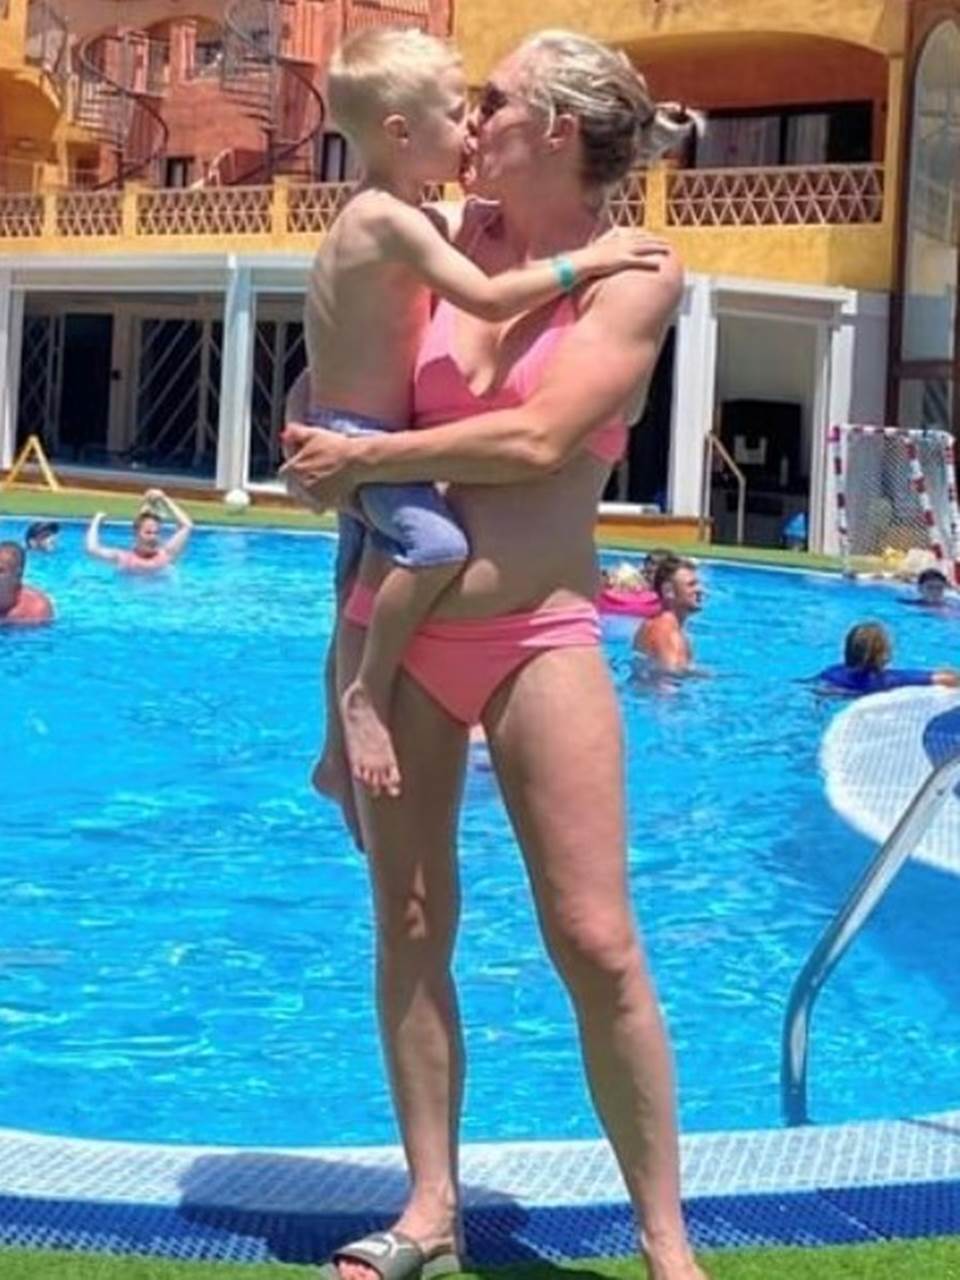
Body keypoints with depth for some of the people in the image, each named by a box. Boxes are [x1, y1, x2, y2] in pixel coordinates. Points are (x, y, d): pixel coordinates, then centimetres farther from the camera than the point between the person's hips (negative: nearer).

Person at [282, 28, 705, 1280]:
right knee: (410, 926, 8)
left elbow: (539, 437, -16)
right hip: (396, 617, 5)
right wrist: (326, 447, 8)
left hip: (538, 638, -4)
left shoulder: (637, 276, -5)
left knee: (598, 947, -5)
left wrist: (366, 458, -10)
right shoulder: (448, 233, 8)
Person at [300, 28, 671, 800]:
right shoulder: (394, 219, -20)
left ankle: (338, 749, 35)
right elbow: (490, 299, -28)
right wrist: (586, 262, -22)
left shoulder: (377, 214, 11)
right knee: (437, 544, -33)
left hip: (353, 436, 11)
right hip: (360, 437, -11)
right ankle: (367, 695, -20)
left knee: (364, 592, 21)